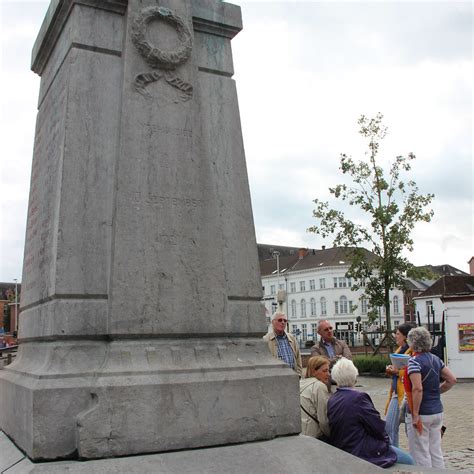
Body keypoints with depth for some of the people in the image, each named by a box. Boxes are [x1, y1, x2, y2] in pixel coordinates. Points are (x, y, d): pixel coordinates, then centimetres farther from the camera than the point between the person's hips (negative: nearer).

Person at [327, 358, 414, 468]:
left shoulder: (331, 400, 1)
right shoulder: (358, 398, -23)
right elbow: (378, 427, -17)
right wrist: (386, 440, 6)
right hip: (363, 454, -8)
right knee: (409, 461, 10)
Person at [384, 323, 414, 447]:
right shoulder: (399, 350, 16)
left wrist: (398, 372, -19)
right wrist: (391, 370, 4)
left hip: (407, 394, -9)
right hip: (396, 393, 9)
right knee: (389, 425, 9)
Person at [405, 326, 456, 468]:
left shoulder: (414, 361, -16)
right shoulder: (435, 359, 7)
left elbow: (418, 389, -25)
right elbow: (452, 379, 13)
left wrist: (415, 415, -21)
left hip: (422, 413, -7)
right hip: (437, 411, 8)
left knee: (421, 454, 2)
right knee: (436, 452, 15)